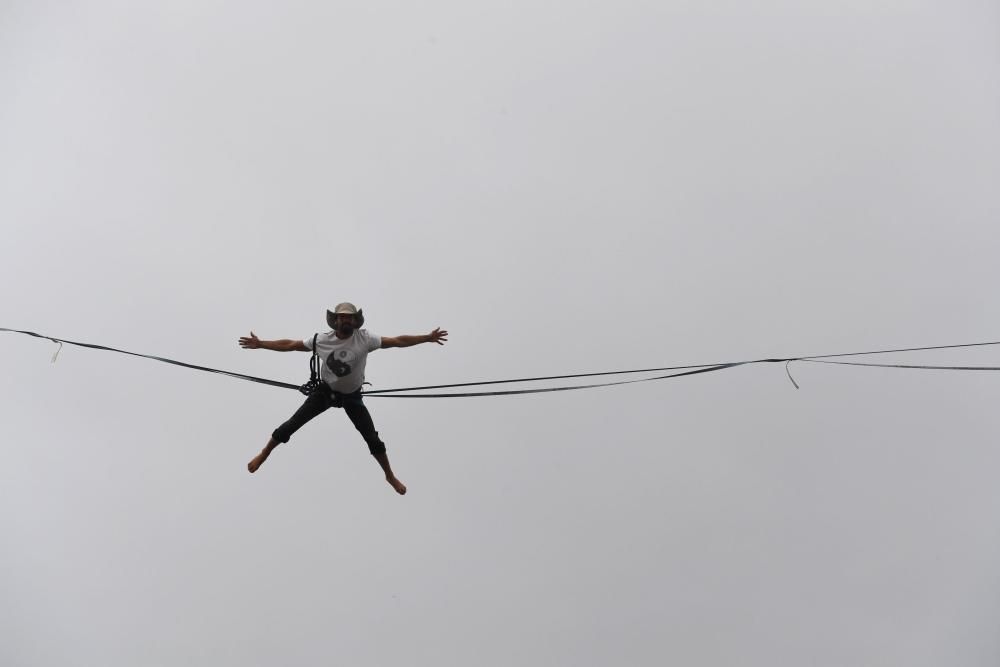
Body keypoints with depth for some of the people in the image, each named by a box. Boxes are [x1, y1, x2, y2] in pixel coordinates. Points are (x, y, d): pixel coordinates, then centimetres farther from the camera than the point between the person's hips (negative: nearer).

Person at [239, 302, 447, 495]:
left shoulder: (364, 338, -22)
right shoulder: (322, 339, -18)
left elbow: (397, 341, -23)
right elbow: (289, 345, -10)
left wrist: (428, 337, -27)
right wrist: (260, 344, -13)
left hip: (352, 396, 0)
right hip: (325, 391, 1)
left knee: (372, 438, 1)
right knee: (291, 425, 2)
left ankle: (390, 476, 25)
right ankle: (264, 454, 28)